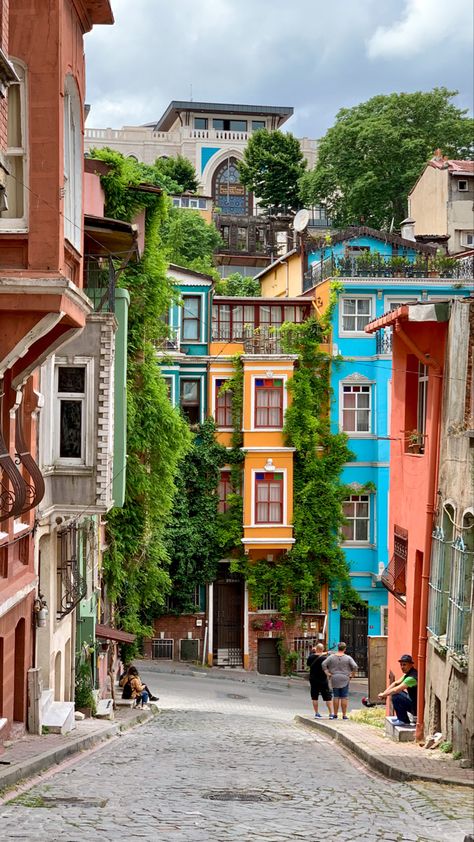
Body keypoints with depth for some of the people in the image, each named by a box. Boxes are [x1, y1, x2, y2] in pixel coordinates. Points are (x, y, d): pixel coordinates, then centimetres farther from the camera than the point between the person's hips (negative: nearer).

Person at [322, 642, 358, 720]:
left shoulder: (332, 657, 0)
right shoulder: (348, 658, -4)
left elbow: (324, 664, -7)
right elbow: (355, 666, -13)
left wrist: (327, 673, -1)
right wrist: (352, 675, -2)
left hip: (334, 679, 2)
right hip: (344, 679, -2)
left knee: (336, 697, 8)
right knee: (344, 697, 2)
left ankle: (335, 714, 10)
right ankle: (344, 715, 2)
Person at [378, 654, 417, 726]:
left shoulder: (412, 677, -24)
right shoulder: (407, 674, 8)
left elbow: (395, 690, -26)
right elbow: (395, 683, 14)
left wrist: (383, 694, -12)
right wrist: (385, 693, 0)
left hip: (416, 707, -10)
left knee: (395, 696, -21)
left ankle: (404, 720, -6)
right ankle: (401, 717, 18)